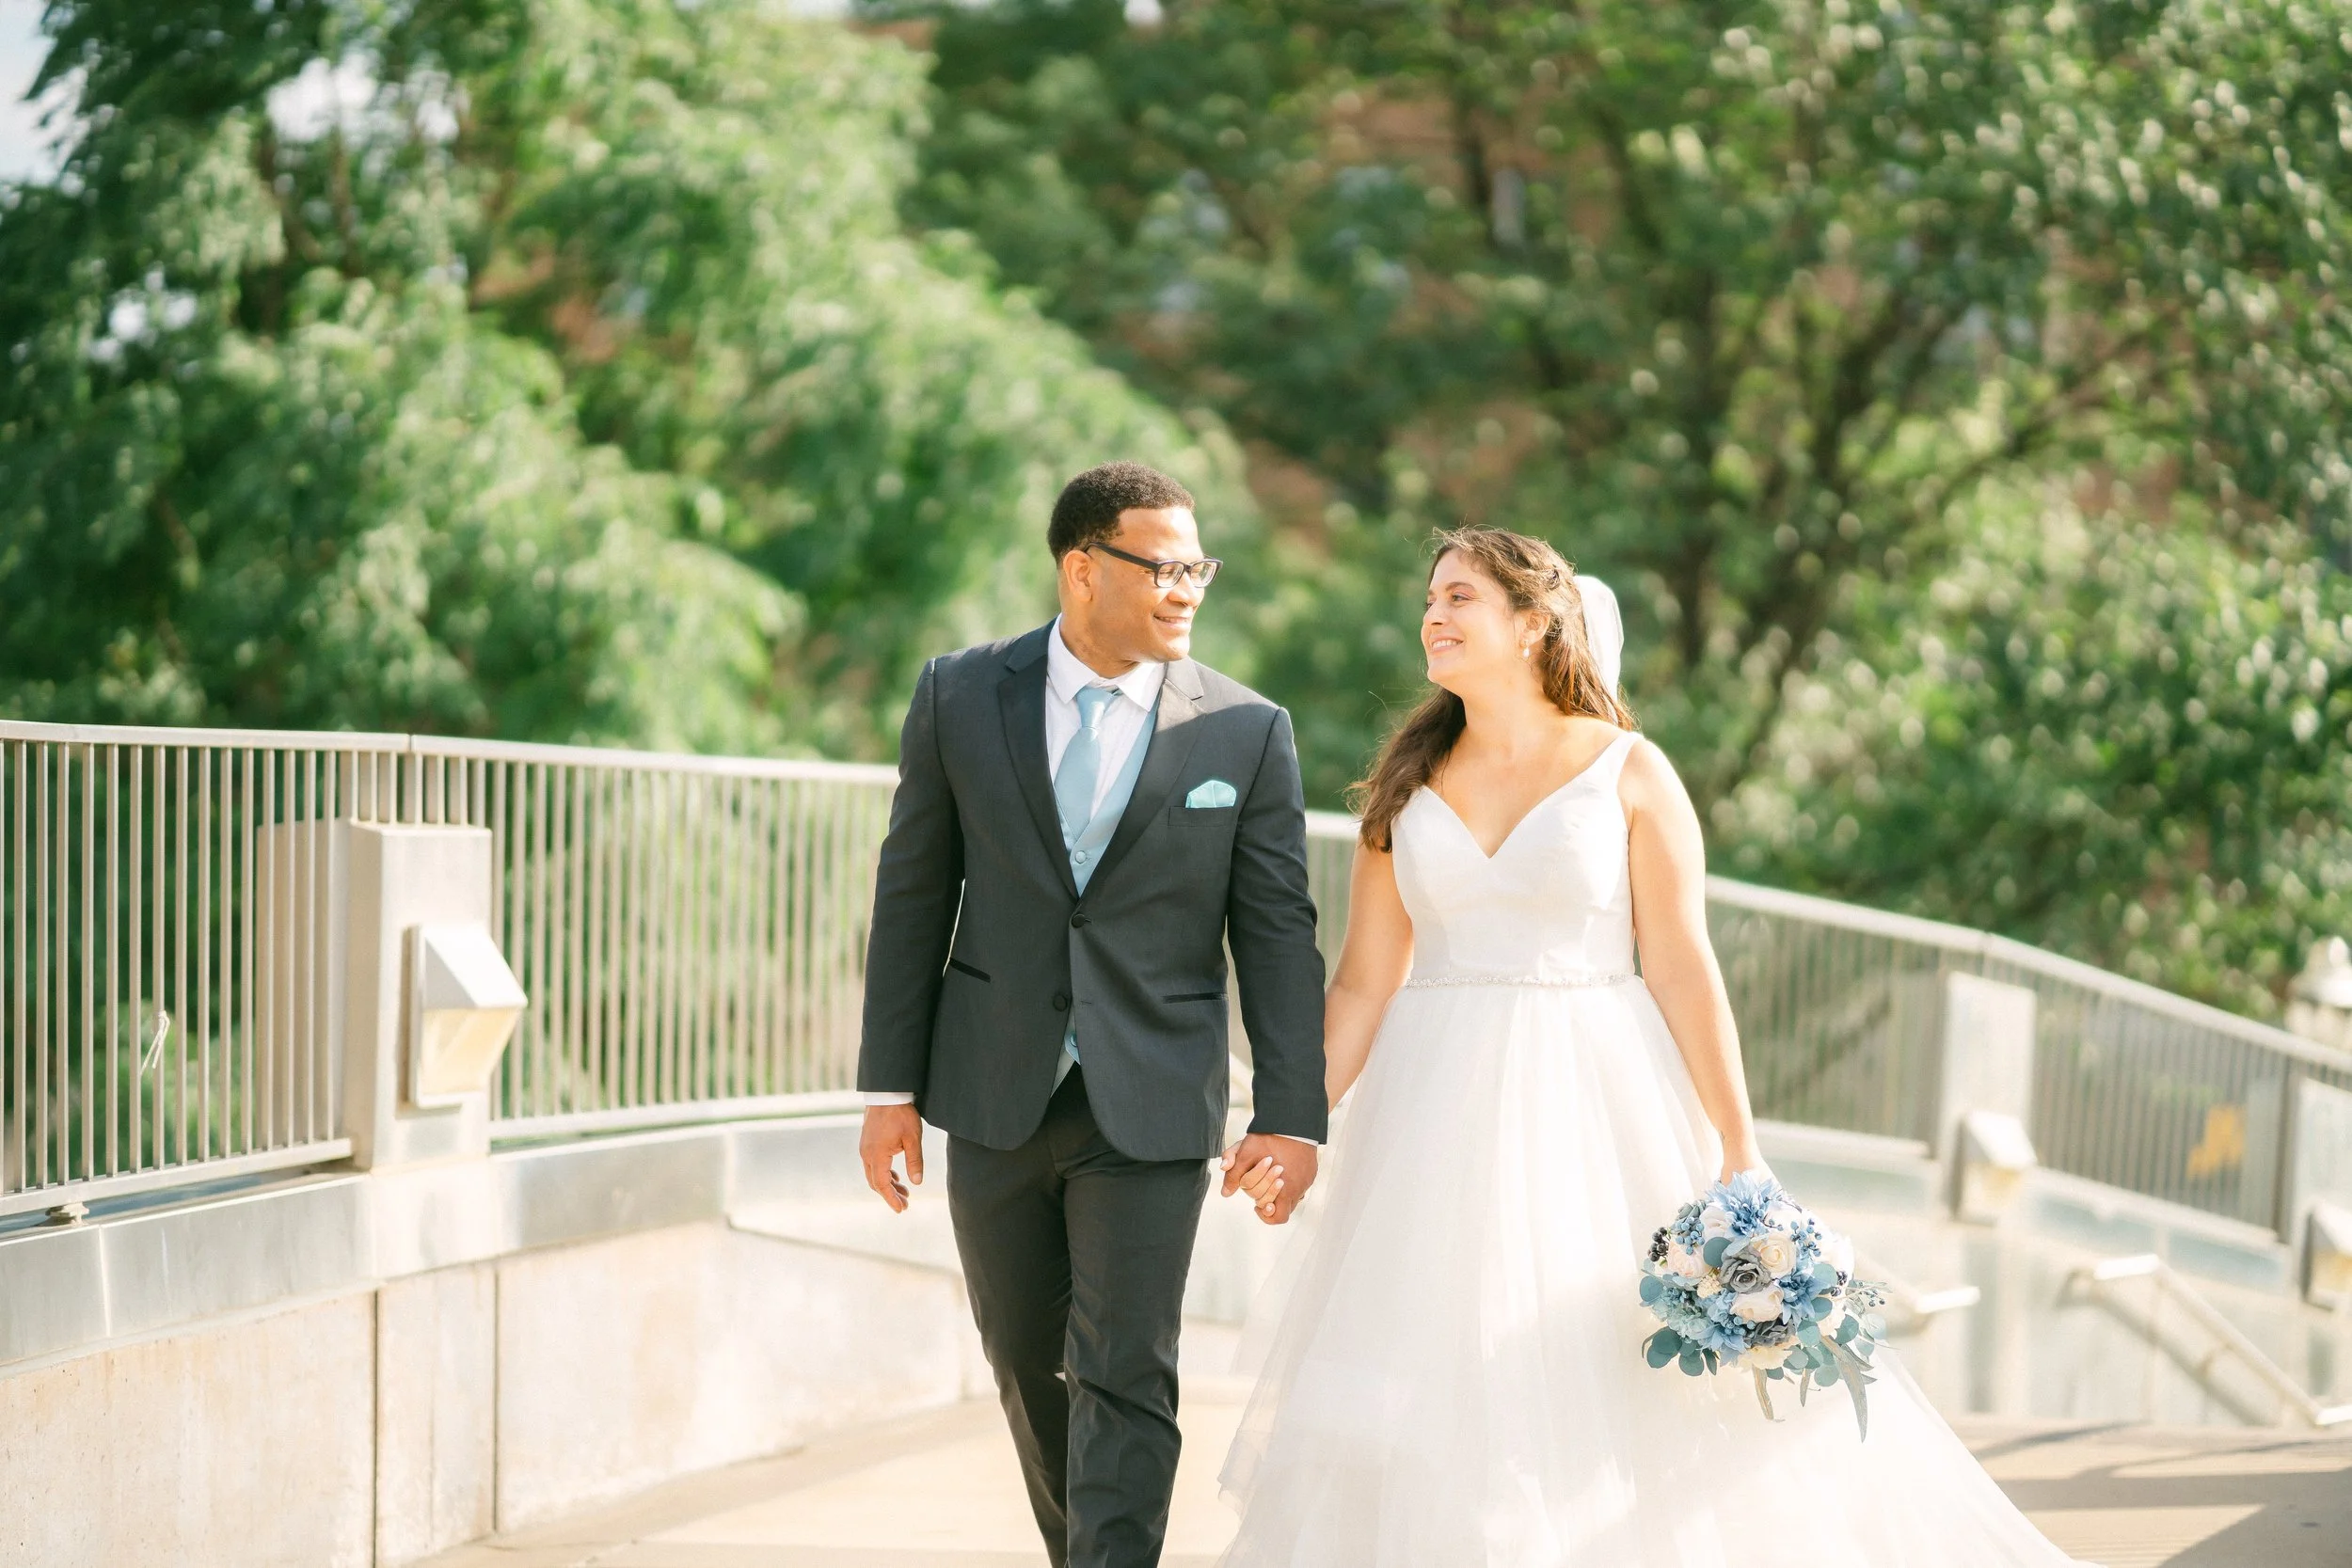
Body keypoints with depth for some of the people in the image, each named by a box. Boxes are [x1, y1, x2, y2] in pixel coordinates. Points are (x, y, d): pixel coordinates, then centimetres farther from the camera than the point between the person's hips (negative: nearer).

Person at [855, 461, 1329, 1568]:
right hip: (995, 1099, 2)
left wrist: (1291, 1115, -10)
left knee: (1125, 1379, -7)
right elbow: (913, 895, 4)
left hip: (1149, 1109, -2)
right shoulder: (961, 697, -1)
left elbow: (1276, 932, -3)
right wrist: (889, 1086, 2)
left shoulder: (1248, 732, -3)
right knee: (1025, 1360, 15)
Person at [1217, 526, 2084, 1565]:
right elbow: (1364, 982, 8)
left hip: (1598, 1111, -3)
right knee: (1442, 1394, 2)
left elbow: (1683, 966, -4)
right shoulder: (1408, 784, 8)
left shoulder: (1628, 772, -1)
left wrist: (1740, 1153, -8)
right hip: (1443, 1118, 3)